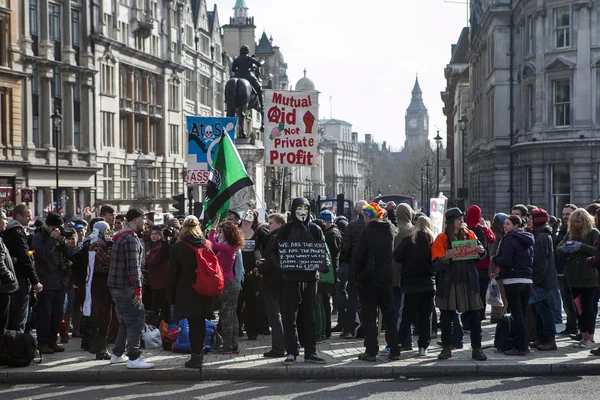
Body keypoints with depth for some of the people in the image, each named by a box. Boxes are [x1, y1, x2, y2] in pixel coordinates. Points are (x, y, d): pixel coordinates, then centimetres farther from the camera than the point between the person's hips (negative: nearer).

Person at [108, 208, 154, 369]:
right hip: (125, 287, -11)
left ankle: (117, 354, 25)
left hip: (117, 286, 11)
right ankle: (134, 358, -9)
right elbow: (133, 266, -22)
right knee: (137, 320, -8)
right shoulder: (131, 238, -16)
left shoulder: (121, 236, 18)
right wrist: (138, 289, -22)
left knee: (127, 320, 19)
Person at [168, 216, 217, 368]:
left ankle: (196, 357, -1)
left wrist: (170, 296, 1)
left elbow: (173, 274, -6)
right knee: (201, 322, 18)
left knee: (193, 324, -1)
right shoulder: (208, 244, 1)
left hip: (187, 293, -4)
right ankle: (200, 352, 30)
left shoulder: (177, 248, -9)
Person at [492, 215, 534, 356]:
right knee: (523, 314, 14)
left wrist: (495, 259, 1)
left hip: (513, 281, -8)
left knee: (516, 315, -4)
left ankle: (520, 347, -3)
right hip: (527, 280, 8)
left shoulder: (510, 240, -10)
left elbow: (505, 261, -20)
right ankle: (524, 345, 17)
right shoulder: (528, 241, 15)